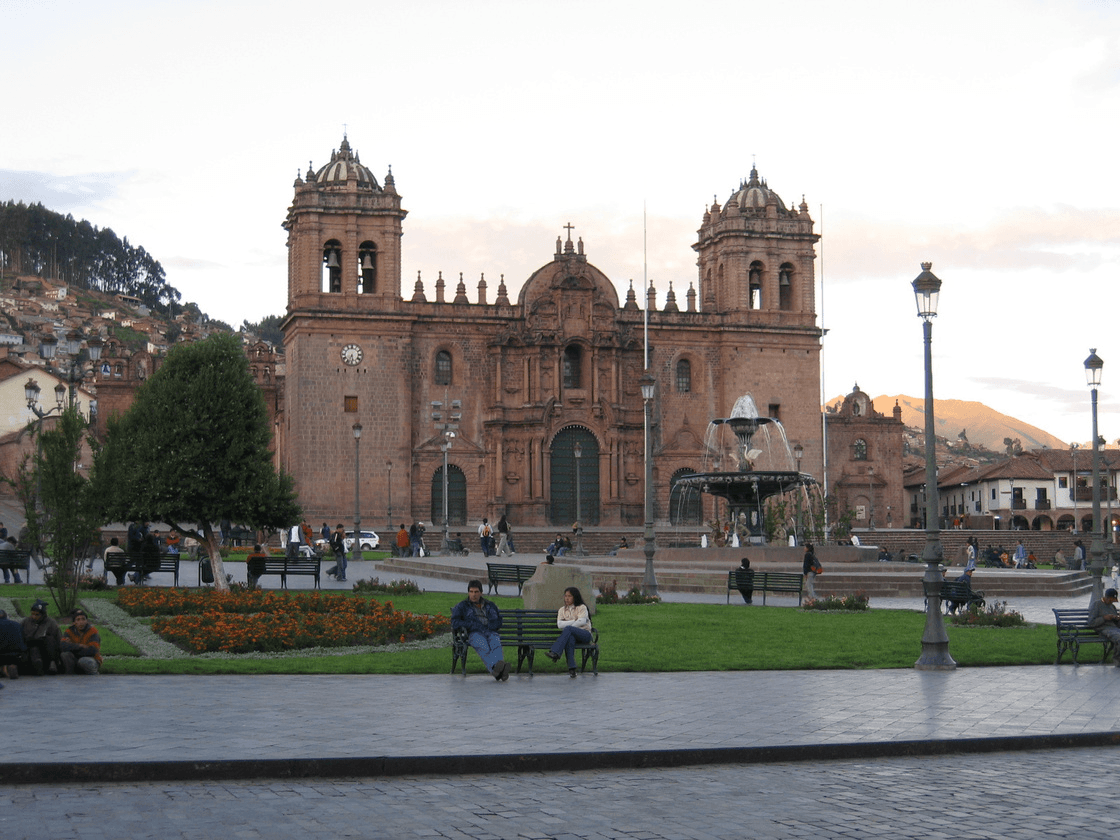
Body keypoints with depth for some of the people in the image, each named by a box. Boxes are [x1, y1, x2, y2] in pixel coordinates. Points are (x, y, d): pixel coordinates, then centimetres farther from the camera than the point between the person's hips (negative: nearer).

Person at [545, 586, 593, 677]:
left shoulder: (582, 607, 10)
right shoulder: (562, 610, 20)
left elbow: (582, 622, -7)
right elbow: (559, 624, 4)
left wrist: (567, 624, -7)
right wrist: (574, 621, -4)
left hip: (584, 634, -2)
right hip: (571, 635, 2)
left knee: (568, 629, -34)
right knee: (570, 639, -38)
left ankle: (555, 652, -47)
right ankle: (571, 668, -46)